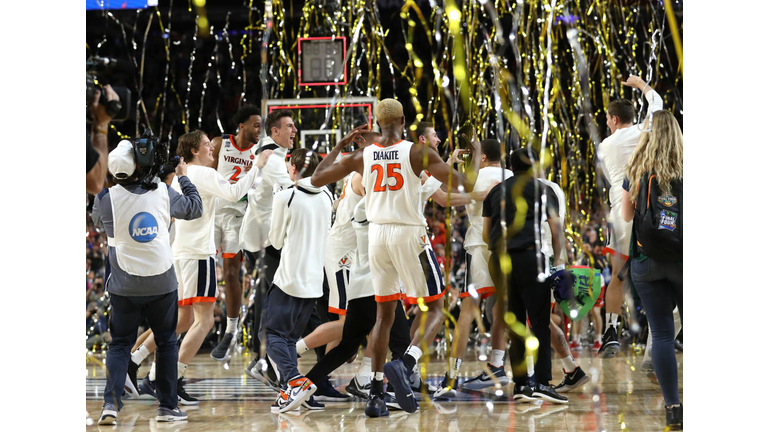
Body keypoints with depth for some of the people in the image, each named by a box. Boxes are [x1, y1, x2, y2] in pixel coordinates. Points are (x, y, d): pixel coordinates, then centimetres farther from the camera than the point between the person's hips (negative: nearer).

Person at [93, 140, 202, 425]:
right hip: (162, 283, 1)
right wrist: (183, 178, 26)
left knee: (120, 344, 9)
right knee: (166, 342, 13)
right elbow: (195, 209, 12)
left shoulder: (107, 198, -10)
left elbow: (95, 219, 14)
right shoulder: (163, 192, -6)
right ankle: (167, 406, 15)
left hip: (124, 286, -1)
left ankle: (111, 403, -5)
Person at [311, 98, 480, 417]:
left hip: (377, 235, 4)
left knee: (384, 314, 16)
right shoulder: (418, 152, -9)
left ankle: (376, 394, 12)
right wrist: (476, 154, 8)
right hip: (410, 235, -4)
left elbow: (316, 179, 12)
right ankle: (405, 363, -20)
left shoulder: (361, 156, 2)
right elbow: (466, 185, -12)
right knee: (435, 309, 7)